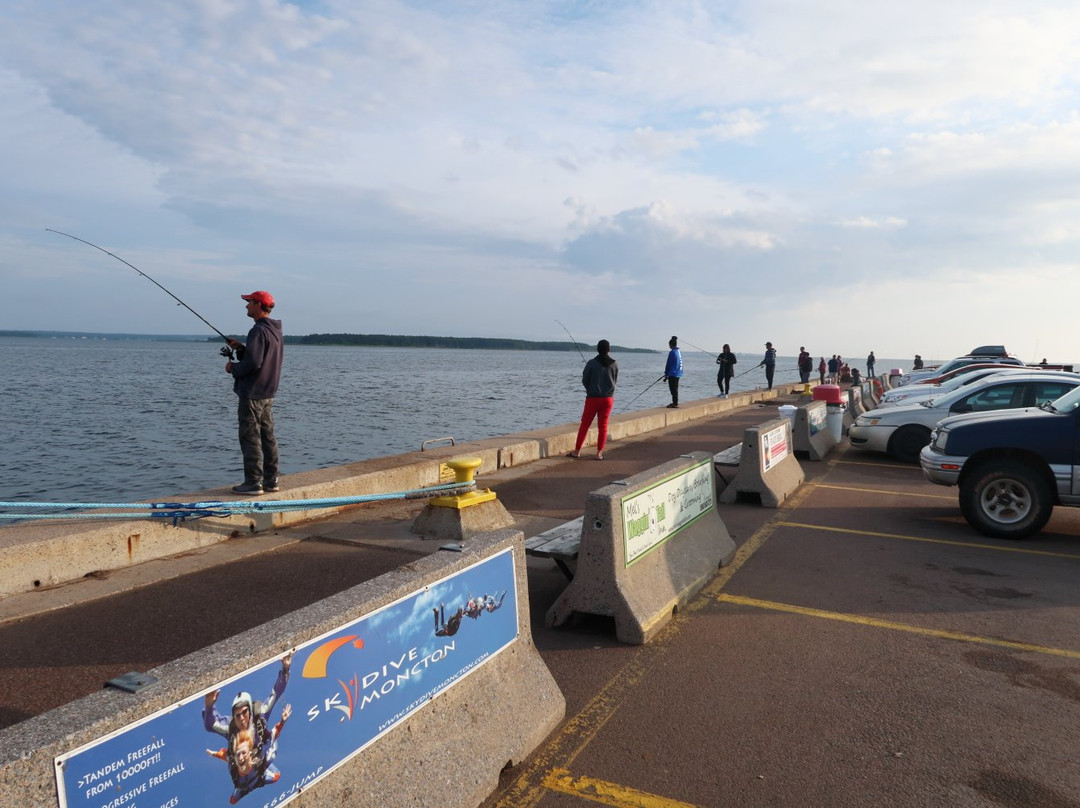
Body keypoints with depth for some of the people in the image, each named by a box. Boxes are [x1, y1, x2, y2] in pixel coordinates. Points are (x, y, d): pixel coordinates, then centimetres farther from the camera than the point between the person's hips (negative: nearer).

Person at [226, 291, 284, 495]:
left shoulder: (259, 331, -17)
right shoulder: (276, 331, 14)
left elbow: (253, 363, -24)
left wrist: (233, 368, -7)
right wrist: (240, 349, 12)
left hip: (252, 392, -10)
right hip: (268, 393, 10)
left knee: (250, 437, -5)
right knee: (267, 436, 11)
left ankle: (253, 482, -3)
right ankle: (270, 480, 16)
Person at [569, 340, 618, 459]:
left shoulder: (591, 363, -9)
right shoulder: (614, 364, -2)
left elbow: (584, 380, -3)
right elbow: (615, 381, 10)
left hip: (593, 398, -2)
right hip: (608, 398, 2)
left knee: (585, 425, 8)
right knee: (603, 426, 7)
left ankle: (577, 451, 13)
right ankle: (599, 453, 7)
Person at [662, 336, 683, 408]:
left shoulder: (672, 352, -16)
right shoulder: (679, 351, 9)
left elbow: (669, 364, -12)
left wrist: (666, 374, -3)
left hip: (673, 374, -9)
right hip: (678, 373, 9)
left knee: (673, 389, -4)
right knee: (675, 389, 18)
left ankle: (675, 404, -3)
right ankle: (675, 402, 26)